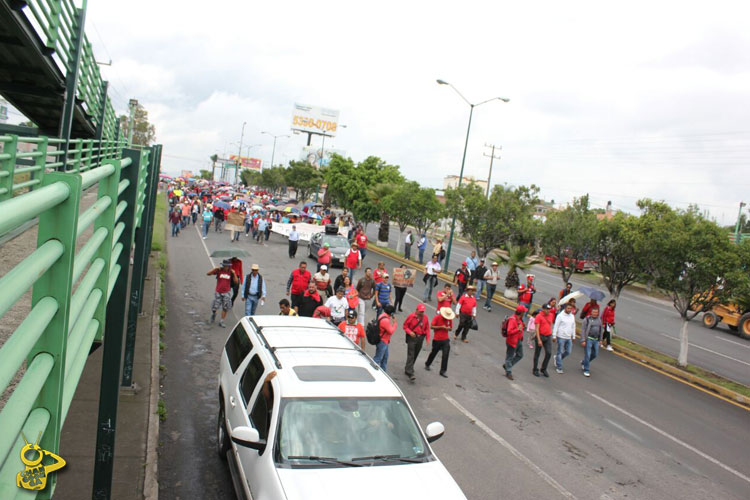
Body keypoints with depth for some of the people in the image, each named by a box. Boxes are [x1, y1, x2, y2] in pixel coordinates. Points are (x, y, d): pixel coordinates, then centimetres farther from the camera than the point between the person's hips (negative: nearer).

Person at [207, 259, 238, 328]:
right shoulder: (219, 271, -6)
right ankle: (213, 315, 36)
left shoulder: (230, 272, -3)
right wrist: (215, 269, -22)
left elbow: (236, 281, -6)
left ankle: (221, 322, 14)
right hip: (218, 292, -1)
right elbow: (208, 274, -10)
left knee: (225, 308, 2)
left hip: (227, 292, 1)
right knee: (215, 307, 3)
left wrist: (234, 273, -17)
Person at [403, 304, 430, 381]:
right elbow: (405, 326, -1)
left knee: (415, 355, 11)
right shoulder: (411, 316, -7)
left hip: (420, 337, 4)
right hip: (412, 337, -4)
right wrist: (410, 332, -18)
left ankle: (408, 369, 29)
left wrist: (428, 338, 1)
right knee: (411, 355, -9)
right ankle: (410, 373, -12)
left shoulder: (425, 317, 3)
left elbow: (427, 328, 10)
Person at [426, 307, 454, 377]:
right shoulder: (437, 317, -13)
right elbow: (431, 326, -15)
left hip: (446, 340, 3)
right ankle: (427, 364, 41)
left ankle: (443, 371, 2)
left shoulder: (450, 319, 0)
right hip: (437, 339, -2)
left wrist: (447, 328, -14)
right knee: (433, 353, 14)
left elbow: (450, 328, 10)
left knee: (445, 355, -6)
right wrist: (441, 327, -22)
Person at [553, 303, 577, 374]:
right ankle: (559, 368, 8)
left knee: (568, 352, 9)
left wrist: (573, 336, 16)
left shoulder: (572, 316, 9)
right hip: (561, 337, -6)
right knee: (560, 352, 0)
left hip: (569, 338, 6)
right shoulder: (560, 316, -9)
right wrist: (554, 336, -11)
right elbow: (556, 326, -9)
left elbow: (573, 327, 17)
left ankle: (557, 358, 33)